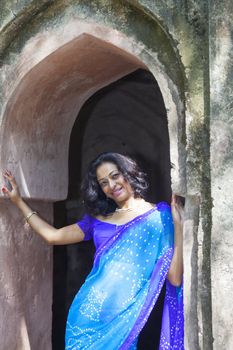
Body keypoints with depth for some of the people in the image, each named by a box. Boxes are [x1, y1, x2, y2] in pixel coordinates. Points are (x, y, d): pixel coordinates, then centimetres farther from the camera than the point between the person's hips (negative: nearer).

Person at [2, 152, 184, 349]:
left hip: (122, 320, -4)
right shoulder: (98, 219, 11)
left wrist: (178, 225, -18)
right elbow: (52, 235, 19)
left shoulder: (159, 215, -2)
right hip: (86, 315, 4)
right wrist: (18, 201, 22)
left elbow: (175, 279, -9)